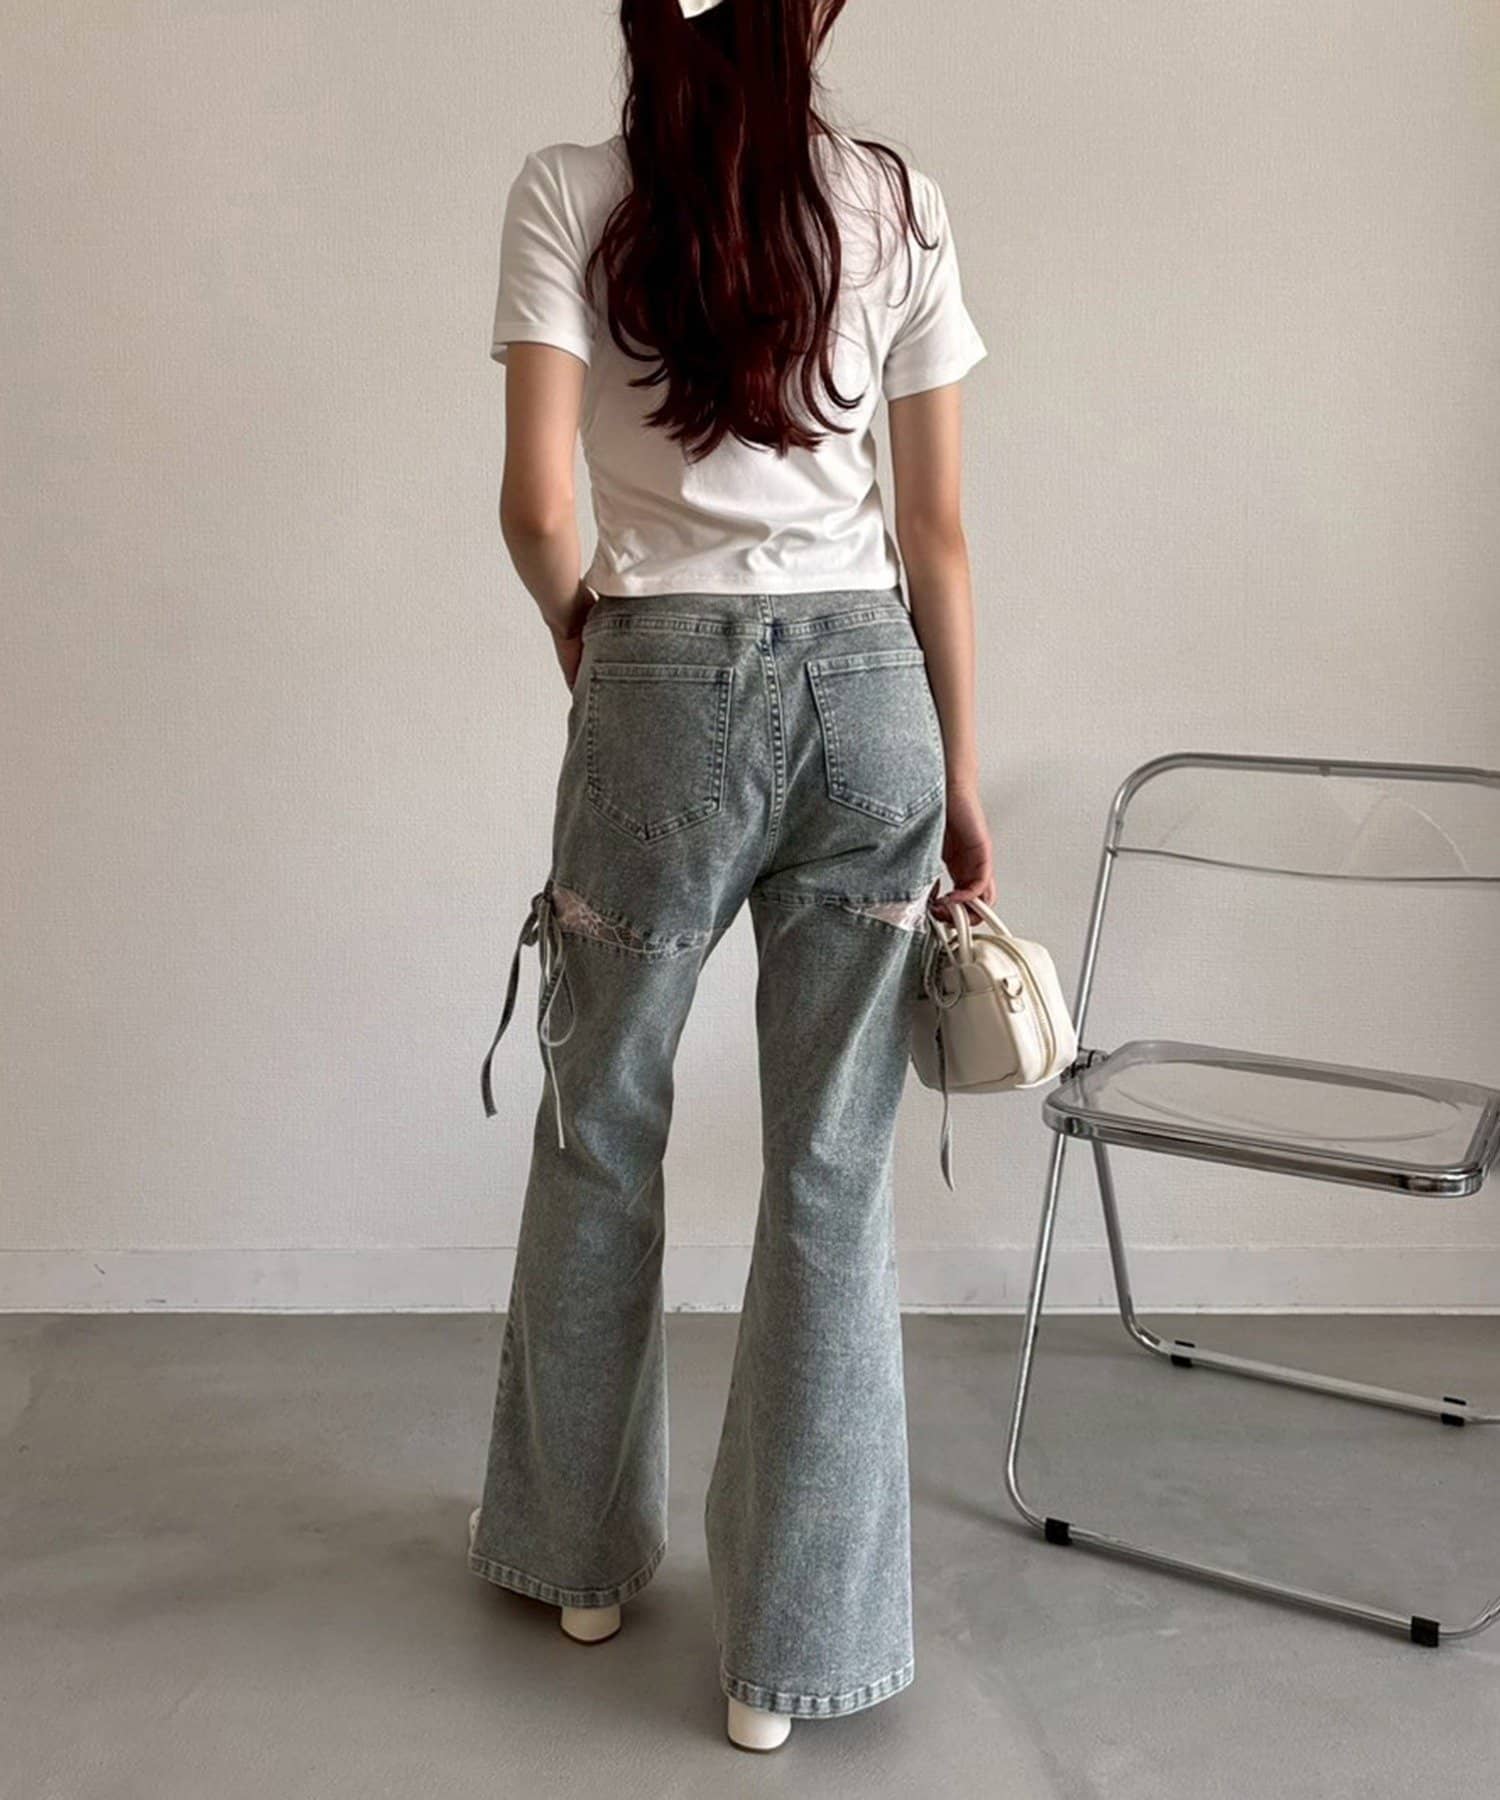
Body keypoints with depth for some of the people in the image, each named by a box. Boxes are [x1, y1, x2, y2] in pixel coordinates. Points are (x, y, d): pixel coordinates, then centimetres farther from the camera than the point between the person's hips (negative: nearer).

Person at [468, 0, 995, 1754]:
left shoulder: (570, 194, 0)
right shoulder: (898, 204, 5)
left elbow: (537, 506, -8)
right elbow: (938, 534, 5)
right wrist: (959, 781, 11)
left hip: (666, 690, -1)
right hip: (867, 686, 2)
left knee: (599, 1133, 15)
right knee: (834, 1169, 5)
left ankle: (578, 1544, 33)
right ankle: (793, 1646, 15)